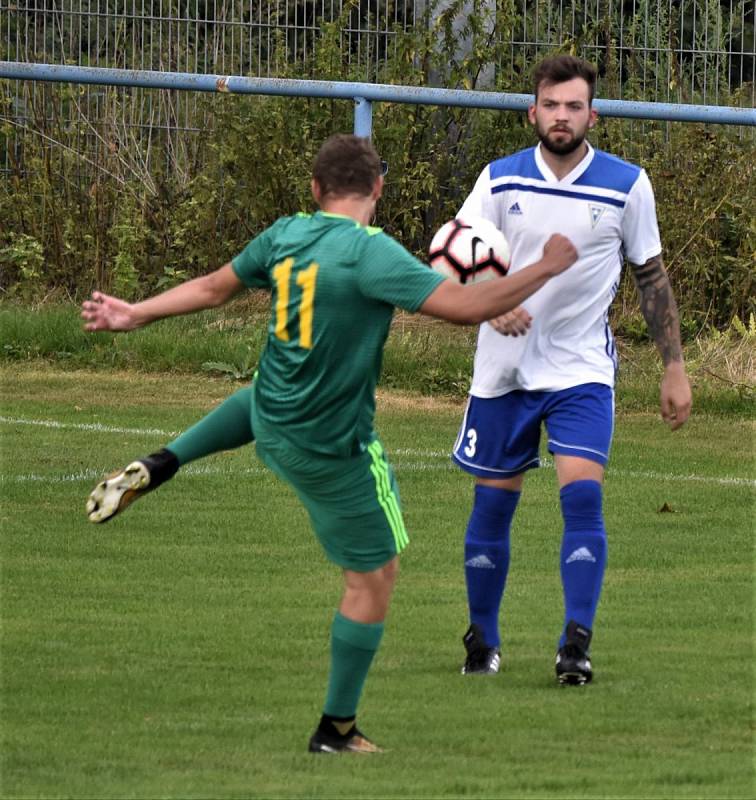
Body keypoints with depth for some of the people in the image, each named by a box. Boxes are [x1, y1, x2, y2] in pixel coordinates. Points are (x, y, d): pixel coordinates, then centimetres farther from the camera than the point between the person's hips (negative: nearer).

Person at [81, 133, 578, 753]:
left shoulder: (285, 236, -3)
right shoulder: (371, 253, -24)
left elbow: (212, 287, 12)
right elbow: (466, 307, -27)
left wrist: (136, 316, 28)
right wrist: (546, 269, -14)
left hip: (271, 421, 7)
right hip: (332, 451, -7)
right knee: (375, 575, 7)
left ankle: (154, 469, 27)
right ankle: (336, 730, 12)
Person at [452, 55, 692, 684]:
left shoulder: (627, 185, -3)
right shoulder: (500, 180, -2)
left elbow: (652, 276, 5)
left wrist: (674, 367, 3)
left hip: (582, 370, -1)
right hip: (503, 369, 1)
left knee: (583, 495, -18)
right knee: (493, 503, 6)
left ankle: (576, 645, -18)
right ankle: (482, 640, 23)